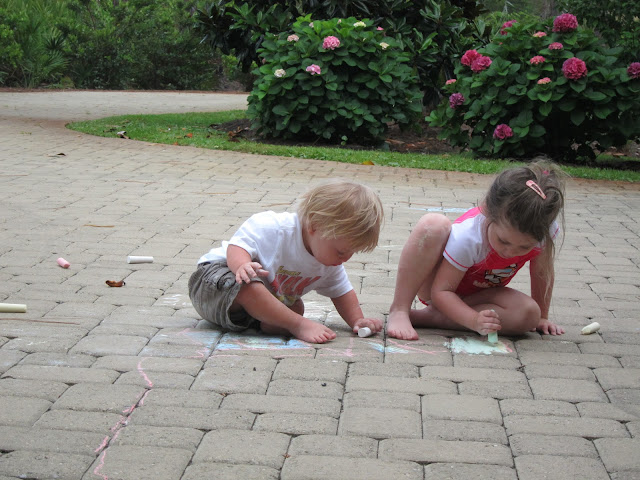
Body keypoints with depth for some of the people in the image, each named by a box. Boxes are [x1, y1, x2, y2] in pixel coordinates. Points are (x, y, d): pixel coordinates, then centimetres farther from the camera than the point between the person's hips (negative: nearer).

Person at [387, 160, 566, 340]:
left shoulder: (546, 229, -26)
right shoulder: (467, 237, -36)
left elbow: (542, 271, -7)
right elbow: (441, 291, -30)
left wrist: (541, 317, 2)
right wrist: (475, 321, -44)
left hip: (477, 294, 5)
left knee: (529, 314, -27)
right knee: (433, 224, -35)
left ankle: (431, 316, -22)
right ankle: (399, 311, -27)